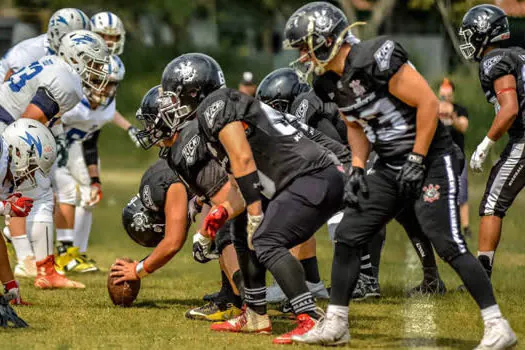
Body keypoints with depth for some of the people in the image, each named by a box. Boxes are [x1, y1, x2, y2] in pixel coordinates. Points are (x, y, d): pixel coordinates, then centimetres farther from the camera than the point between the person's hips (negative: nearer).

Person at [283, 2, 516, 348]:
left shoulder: (375, 59, -23)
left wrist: (416, 162, -17)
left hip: (431, 160, -9)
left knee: (448, 244, -16)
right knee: (347, 237, 7)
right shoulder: (330, 82, 4)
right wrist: (357, 168, 7)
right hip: (390, 168, 9)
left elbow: (428, 103, -21)